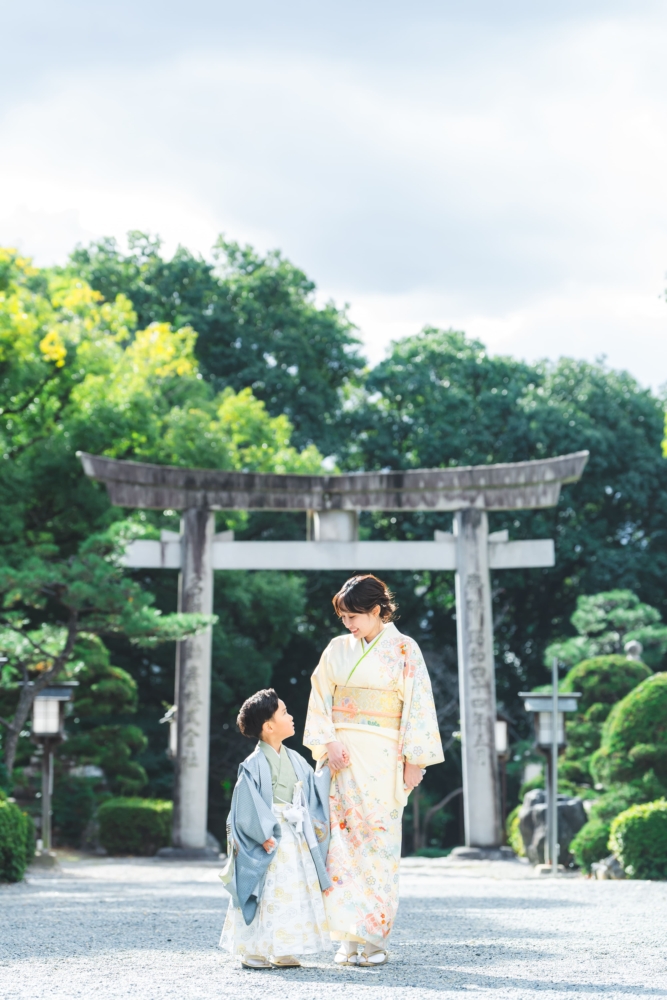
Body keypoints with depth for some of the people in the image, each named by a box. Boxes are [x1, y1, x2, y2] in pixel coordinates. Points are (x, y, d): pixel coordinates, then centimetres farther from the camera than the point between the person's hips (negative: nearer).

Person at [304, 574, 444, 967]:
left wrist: (414, 760, -8)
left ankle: (373, 938, 3)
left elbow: (417, 705, -3)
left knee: (379, 842, -4)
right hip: (341, 756, 4)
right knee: (343, 842, 1)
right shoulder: (338, 649, 10)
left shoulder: (404, 649, 0)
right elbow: (320, 701, 8)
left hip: (381, 758, -3)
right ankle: (349, 938, 6)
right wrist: (329, 743, -7)